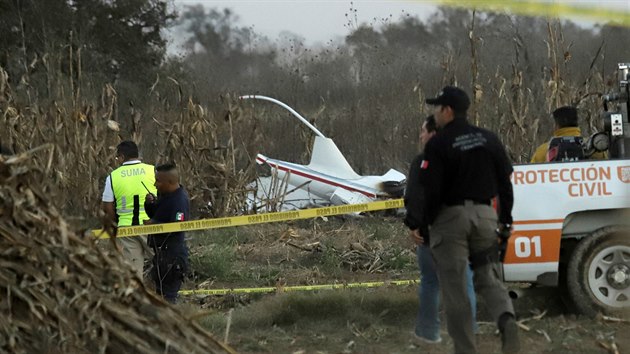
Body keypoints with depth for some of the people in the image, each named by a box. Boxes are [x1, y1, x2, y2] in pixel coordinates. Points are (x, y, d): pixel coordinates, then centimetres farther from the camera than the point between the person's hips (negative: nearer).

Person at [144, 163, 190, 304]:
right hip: (162, 252, 11)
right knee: (160, 291, 20)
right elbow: (154, 215, 22)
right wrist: (150, 204, 1)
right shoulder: (164, 195, 12)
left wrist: (154, 224, -20)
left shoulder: (180, 200, -19)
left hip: (172, 255, -11)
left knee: (167, 295, -8)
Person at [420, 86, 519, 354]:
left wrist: (423, 224, -2)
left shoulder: (438, 144, -9)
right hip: (484, 215, 5)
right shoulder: (489, 139, 8)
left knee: (454, 289, 2)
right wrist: (506, 221, 15)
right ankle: (507, 320, -18)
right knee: (488, 279, 12)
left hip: (450, 217, -5)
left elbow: (431, 190, -14)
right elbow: (505, 183, 9)